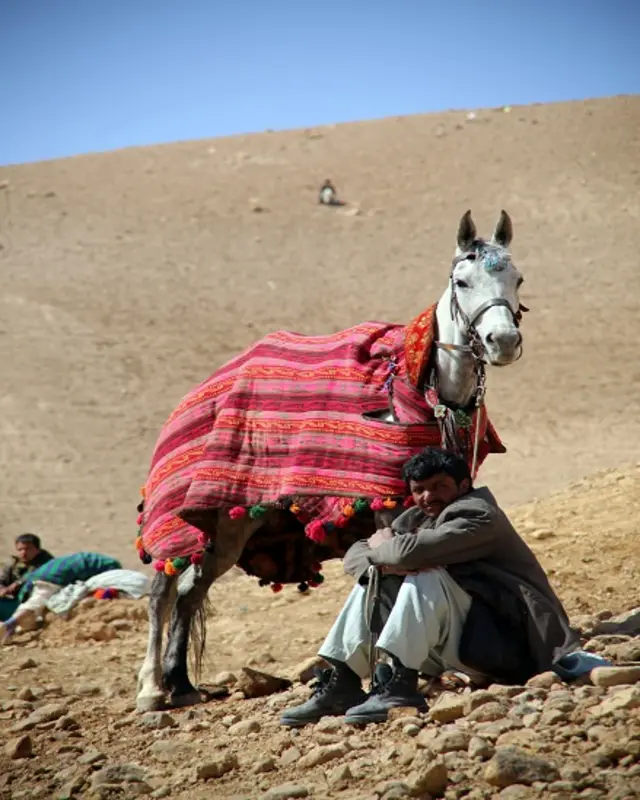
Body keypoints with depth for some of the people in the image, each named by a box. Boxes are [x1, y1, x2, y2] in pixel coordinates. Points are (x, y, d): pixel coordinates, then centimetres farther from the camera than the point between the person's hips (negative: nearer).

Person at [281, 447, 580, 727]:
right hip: (463, 647, 9)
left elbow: (410, 551, -29)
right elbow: (355, 555, 5)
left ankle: (398, 686, -33)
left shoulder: (479, 516, -14)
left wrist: (383, 546, -6)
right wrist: (386, 563, -17)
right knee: (373, 579, 5)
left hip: (504, 644, -9)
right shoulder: (418, 518, 11)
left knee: (425, 577, -28)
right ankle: (340, 684, -6)